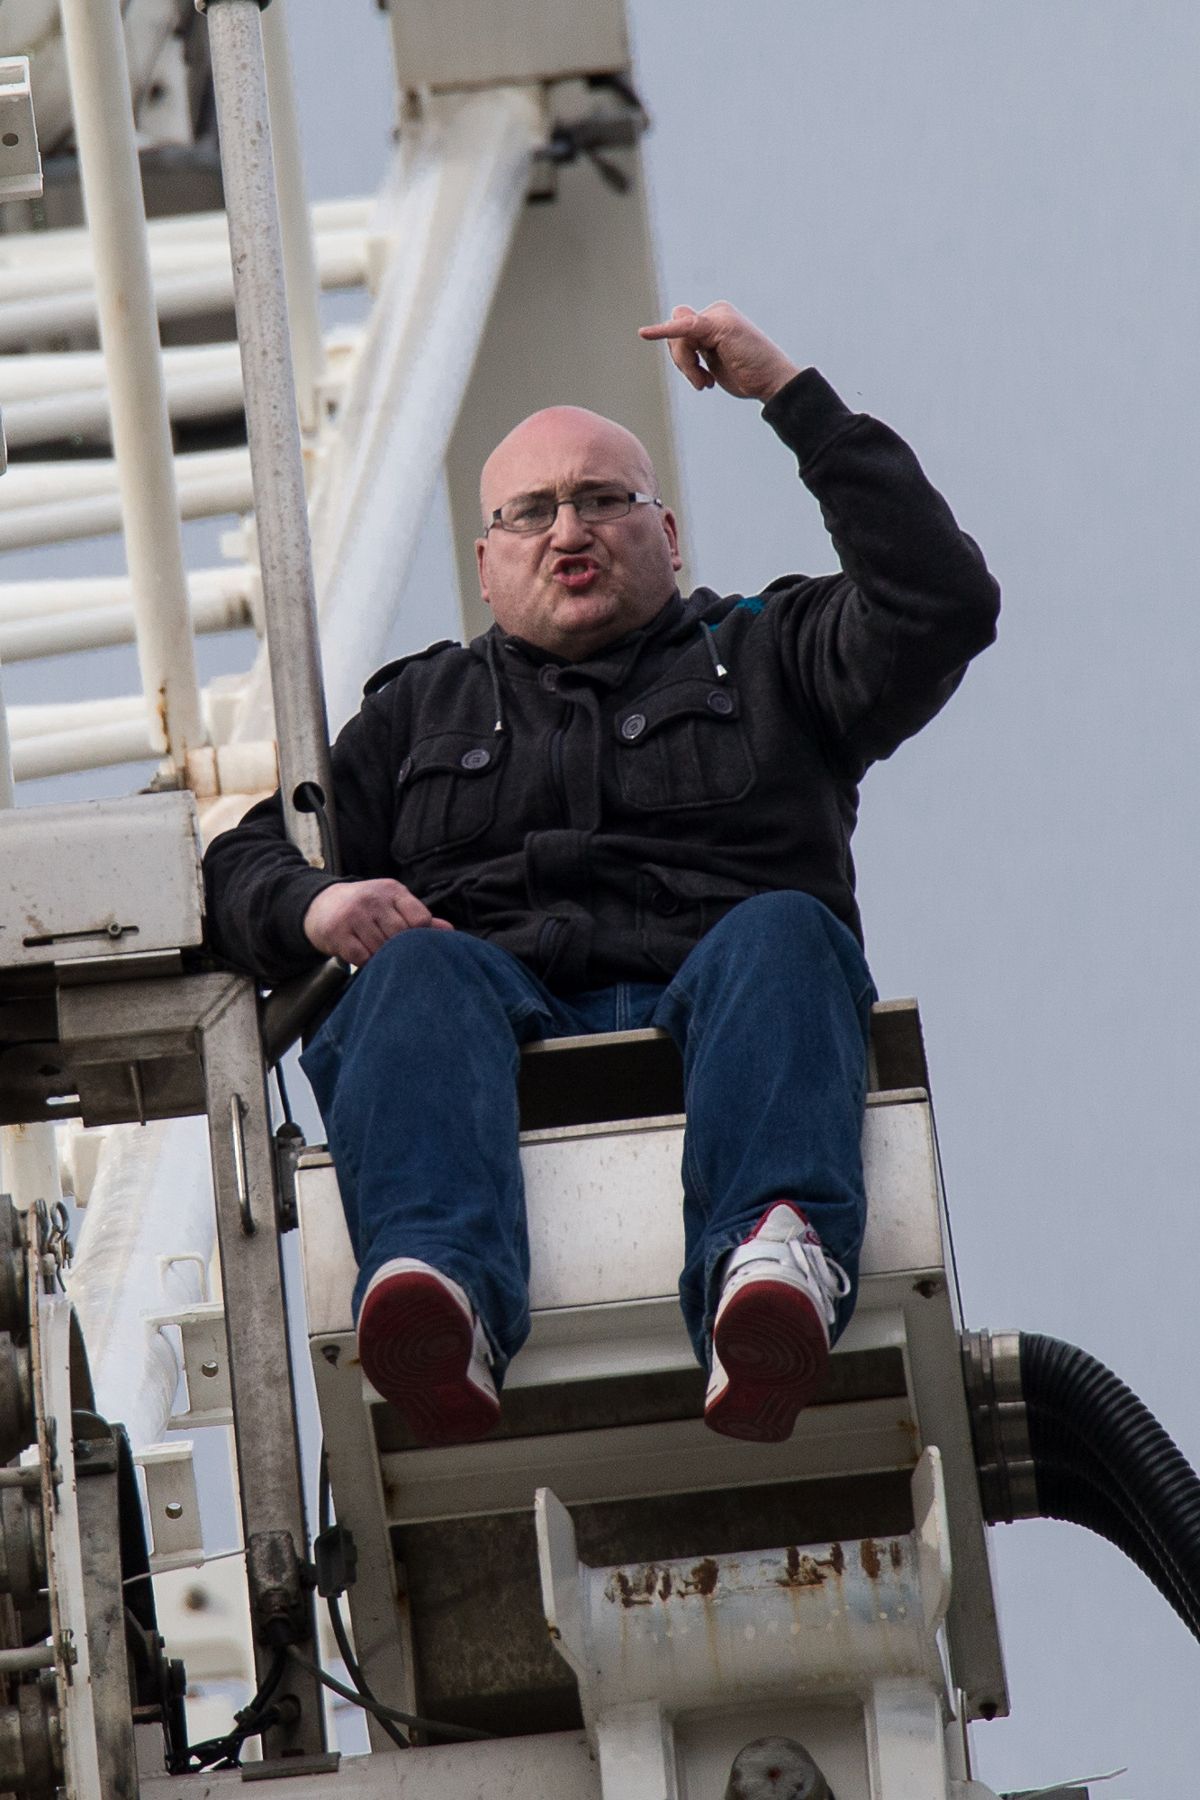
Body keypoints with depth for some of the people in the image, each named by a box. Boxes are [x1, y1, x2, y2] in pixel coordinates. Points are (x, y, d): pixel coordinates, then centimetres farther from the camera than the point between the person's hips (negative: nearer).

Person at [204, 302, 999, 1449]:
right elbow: (245, 863, 25)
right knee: (418, 971, -33)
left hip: (710, 1013, -1)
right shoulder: (420, 708, 34)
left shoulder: (765, 656, 29)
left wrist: (792, 397, 10)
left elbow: (942, 602, 11)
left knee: (785, 933, -35)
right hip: (500, 1029, 1)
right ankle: (444, 1305, -63)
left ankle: (770, 1265, -65)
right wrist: (314, 906, -1)